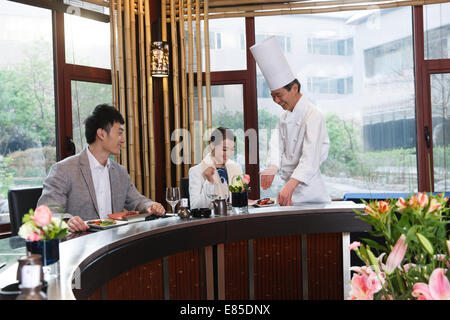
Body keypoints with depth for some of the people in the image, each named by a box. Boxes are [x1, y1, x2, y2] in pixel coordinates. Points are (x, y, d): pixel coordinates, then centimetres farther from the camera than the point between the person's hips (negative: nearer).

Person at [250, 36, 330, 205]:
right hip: (289, 185, 7)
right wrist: (272, 168, -19)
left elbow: (311, 157, -26)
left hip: (309, 189, -7)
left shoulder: (313, 116, -16)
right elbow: (277, 143, 2)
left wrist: (290, 186, -37)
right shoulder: (284, 117, 13)